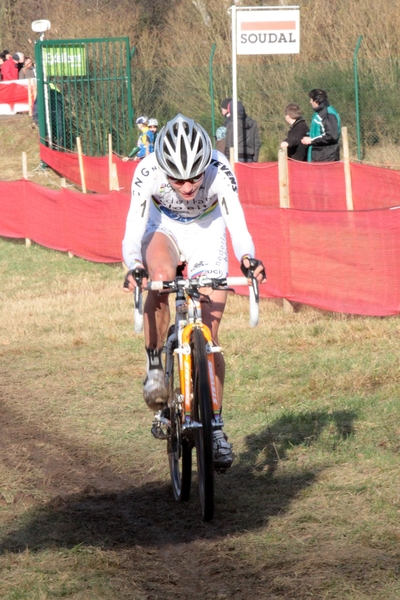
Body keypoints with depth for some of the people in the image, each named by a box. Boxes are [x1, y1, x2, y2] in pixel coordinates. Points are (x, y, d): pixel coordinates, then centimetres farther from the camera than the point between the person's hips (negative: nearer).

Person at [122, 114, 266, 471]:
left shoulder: (219, 172, -31)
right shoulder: (148, 173, -31)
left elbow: (238, 225, -35)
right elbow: (133, 230, -34)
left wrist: (248, 259, -55)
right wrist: (134, 266, -54)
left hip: (207, 234, 0)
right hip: (163, 229, 0)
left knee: (209, 337, -5)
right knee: (161, 277, -37)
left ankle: (215, 427, 7)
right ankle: (155, 368, -18)